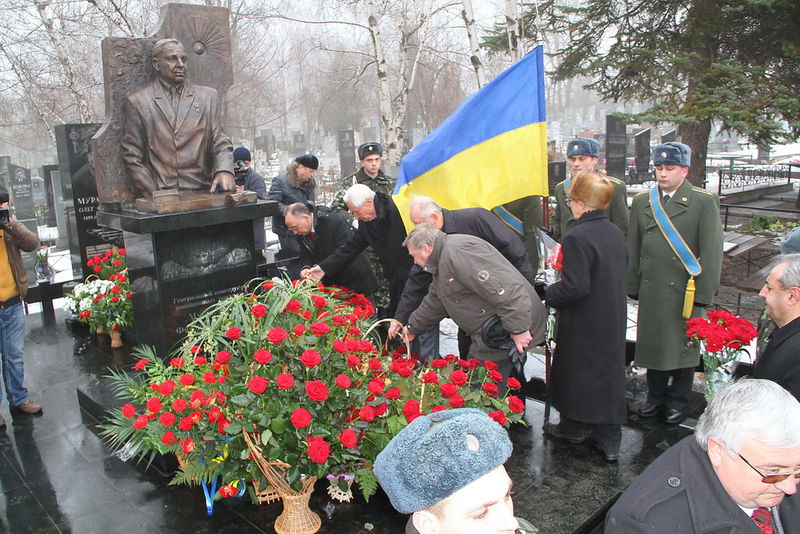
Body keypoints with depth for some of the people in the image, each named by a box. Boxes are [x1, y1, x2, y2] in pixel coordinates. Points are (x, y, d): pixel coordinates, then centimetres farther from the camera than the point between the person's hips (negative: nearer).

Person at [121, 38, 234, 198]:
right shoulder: (137, 101, 9)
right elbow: (132, 156, 6)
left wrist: (224, 170, -10)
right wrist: (154, 196, -5)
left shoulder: (208, 96, 16)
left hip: (202, 193, 1)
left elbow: (220, 143, 11)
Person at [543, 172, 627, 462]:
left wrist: (549, 294, -7)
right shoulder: (616, 233, 4)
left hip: (584, 324, -7)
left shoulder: (577, 237, -22)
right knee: (608, 372, 14)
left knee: (575, 373, 12)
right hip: (613, 320, 7)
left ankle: (573, 427, 31)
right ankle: (610, 441, 22)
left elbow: (574, 287, -26)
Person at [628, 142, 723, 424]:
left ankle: (678, 401, 27)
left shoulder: (704, 202, -4)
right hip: (650, 290, 3)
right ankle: (655, 396, 30)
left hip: (684, 291, -3)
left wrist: (703, 294, -11)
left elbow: (712, 252, -7)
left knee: (683, 346, 9)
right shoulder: (642, 201, 7)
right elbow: (633, 249, 9)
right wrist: (633, 286, 6)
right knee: (653, 344, 12)